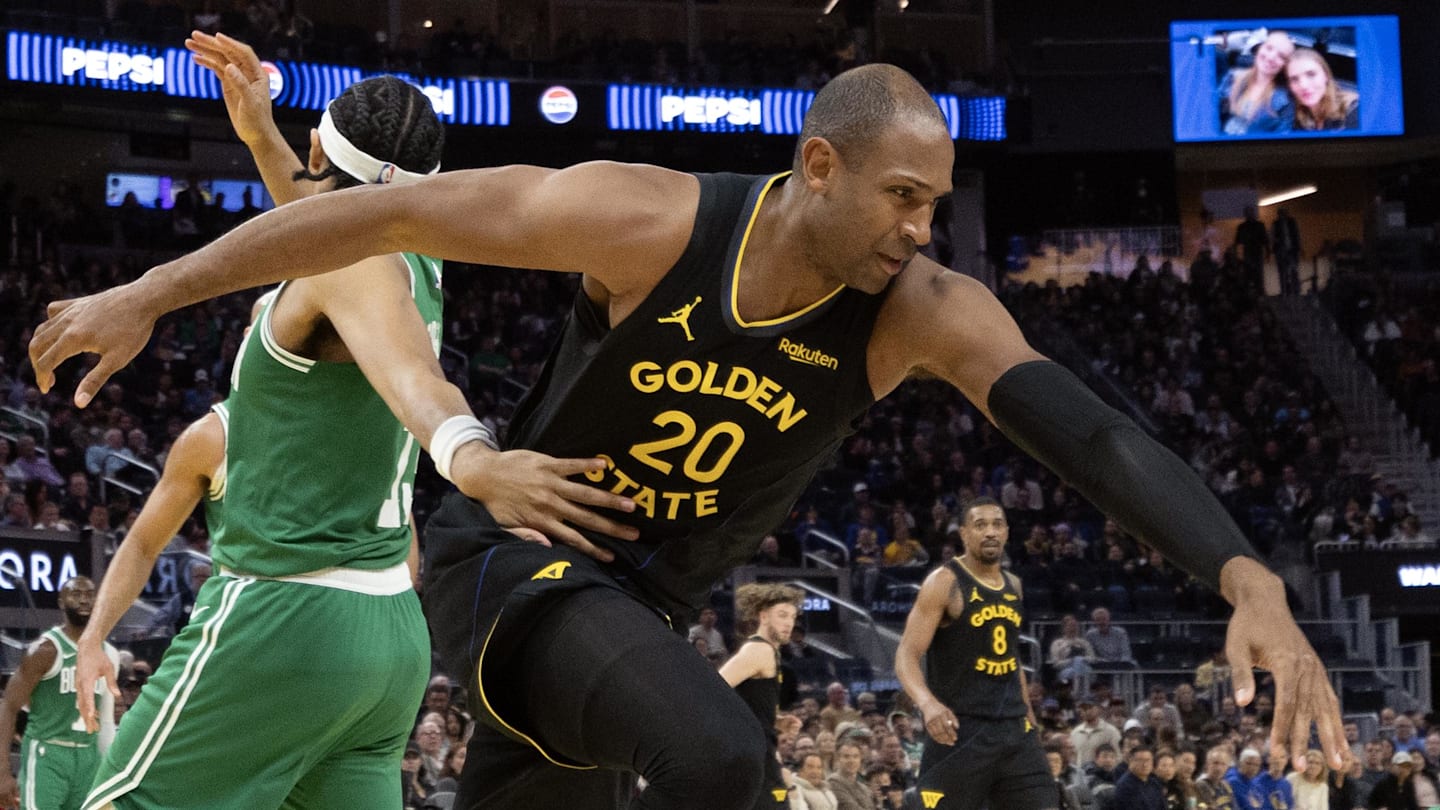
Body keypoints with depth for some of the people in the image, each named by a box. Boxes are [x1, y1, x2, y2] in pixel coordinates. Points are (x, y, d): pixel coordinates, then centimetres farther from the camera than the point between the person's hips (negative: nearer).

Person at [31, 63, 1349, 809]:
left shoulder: (925, 315, -15)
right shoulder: (648, 223, -23)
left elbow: (1088, 431, -25)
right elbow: (392, 214, -16)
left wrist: (1249, 581, -41)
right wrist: (149, 294, -13)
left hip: (634, 603, 6)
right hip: (509, 554, -6)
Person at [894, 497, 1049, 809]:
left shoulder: (1014, 586, 13)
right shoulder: (944, 583, -9)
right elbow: (907, 656, -16)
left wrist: (1029, 715, 23)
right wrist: (927, 703, -33)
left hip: (1013, 727, 7)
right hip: (960, 729, -7)